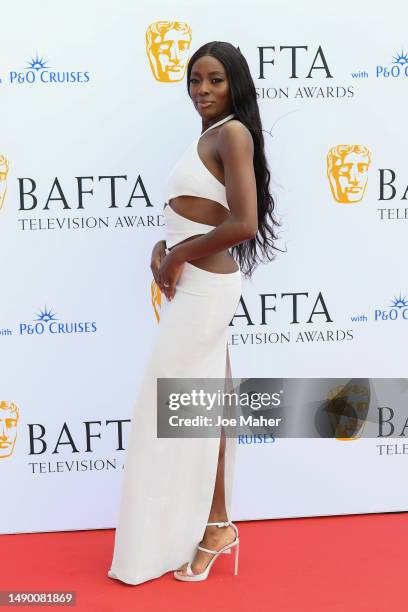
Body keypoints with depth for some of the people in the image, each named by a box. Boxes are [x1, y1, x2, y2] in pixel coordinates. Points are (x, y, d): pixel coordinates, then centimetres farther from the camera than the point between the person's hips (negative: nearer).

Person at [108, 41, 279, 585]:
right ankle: (211, 523, 24)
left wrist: (176, 256, -14)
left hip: (205, 287, -9)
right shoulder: (207, 137, 15)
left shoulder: (233, 133, -13)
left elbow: (243, 224, -24)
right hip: (195, 284, 9)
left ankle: (212, 525, 14)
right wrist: (163, 251, 1)